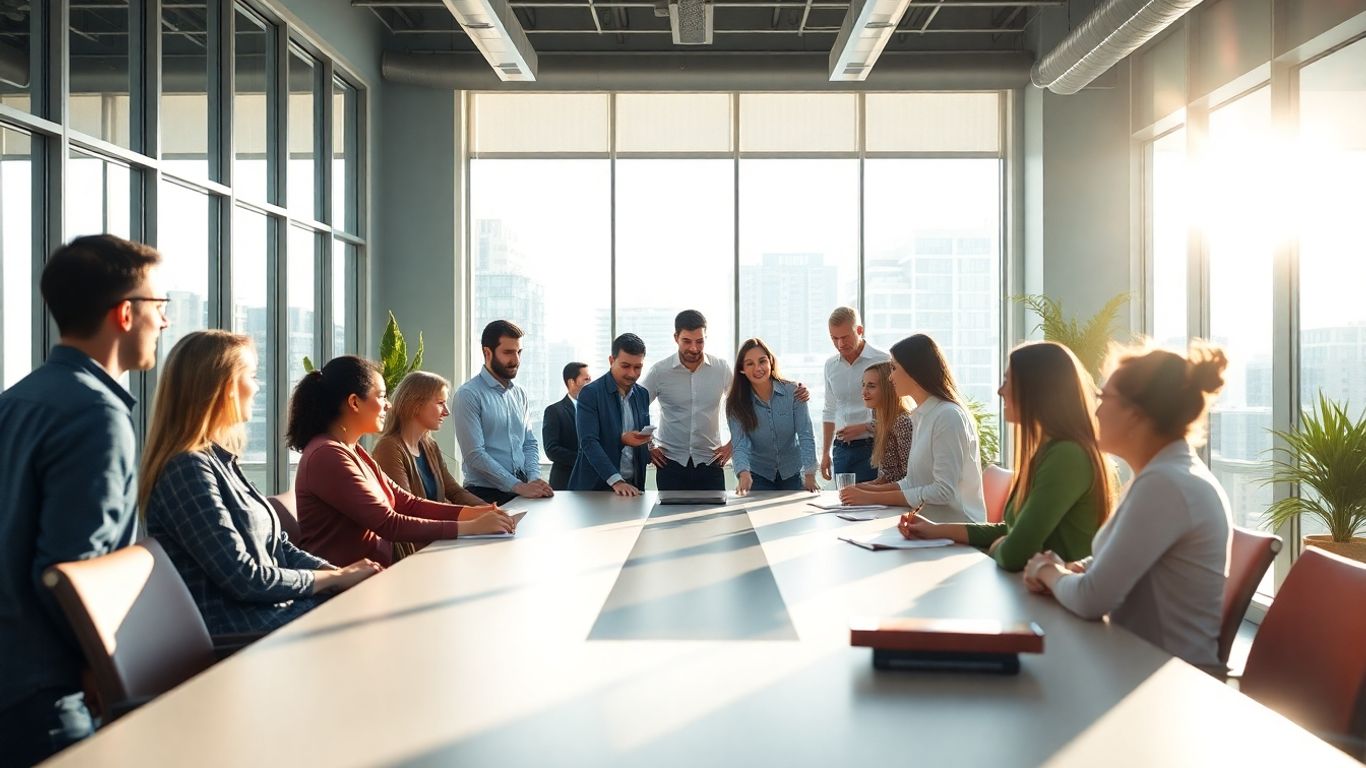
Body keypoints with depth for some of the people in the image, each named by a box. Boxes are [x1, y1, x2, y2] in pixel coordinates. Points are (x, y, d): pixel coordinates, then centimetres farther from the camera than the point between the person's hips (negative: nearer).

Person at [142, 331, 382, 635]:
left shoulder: (221, 461, 12)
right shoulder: (188, 467, -17)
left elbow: (278, 547, 13)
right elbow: (244, 578, -21)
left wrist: (343, 573, -2)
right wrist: (336, 578, -9)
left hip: (274, 609, 9)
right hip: (237, 631, -9)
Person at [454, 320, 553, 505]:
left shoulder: (520, 394, 13)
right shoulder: (468, 394, -7)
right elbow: (475, 455, -13)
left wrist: (534, 479, -3)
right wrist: (519, 487, -16)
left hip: (523, 491, 5)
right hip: (486, 494, -5)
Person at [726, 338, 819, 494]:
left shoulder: (793, 392, -14)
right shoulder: (736, 403, -13)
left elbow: (806, 436, -17)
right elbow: (740, 445, -19)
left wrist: (810, 475, -28)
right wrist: (744, 474, -38)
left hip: (792, 473, 0)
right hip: (758, 476, 0)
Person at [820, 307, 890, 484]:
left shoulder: (883, 362, -7)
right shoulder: (831, 365, 12)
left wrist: (864, 427, -16)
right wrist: (825, 453, 18)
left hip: (871, 448, -5)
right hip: (842, 449, 5)